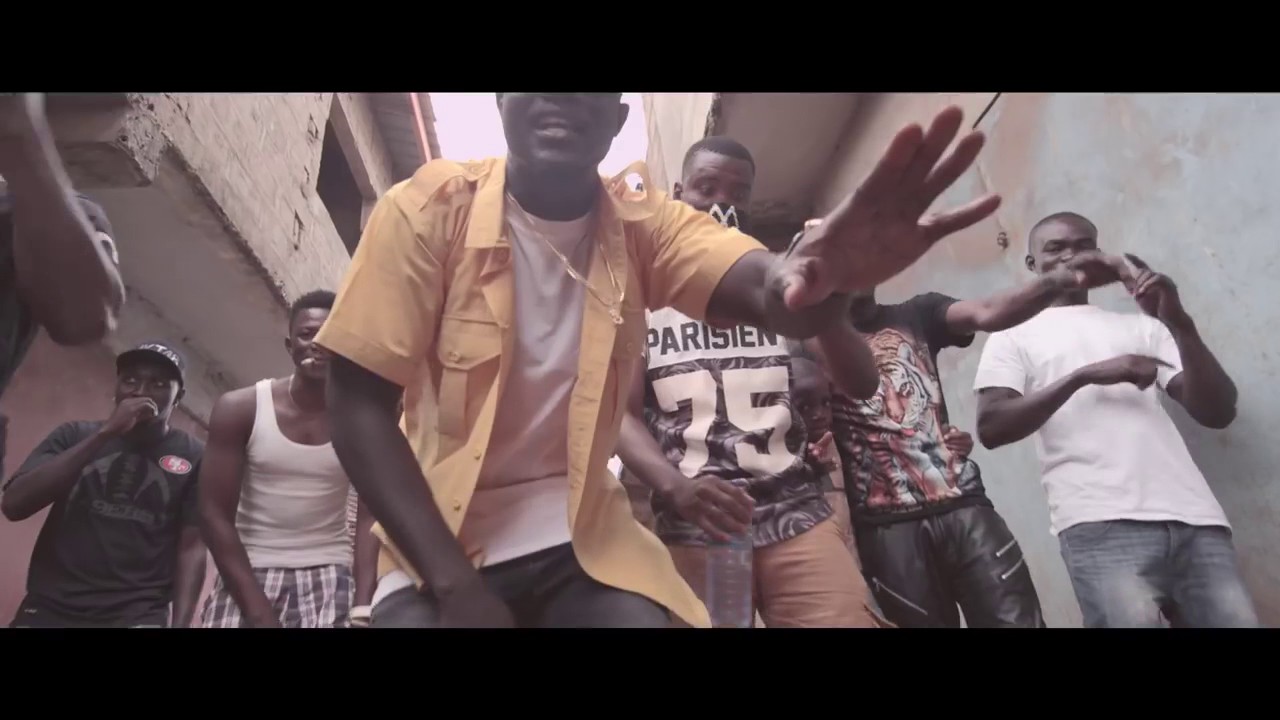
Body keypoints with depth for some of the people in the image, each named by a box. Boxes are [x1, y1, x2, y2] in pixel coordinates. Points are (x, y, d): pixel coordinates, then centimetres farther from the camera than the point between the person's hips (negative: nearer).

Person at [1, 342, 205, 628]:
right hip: (48, 609, 3)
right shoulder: (76, 435, 10)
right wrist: (104, 433, -9)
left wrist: (180, 623, -15)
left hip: (138, 615, -2)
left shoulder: (193, 456, 1)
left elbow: (192, 548, -2)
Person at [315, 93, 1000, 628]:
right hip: (434, 543, -1)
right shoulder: (427, 207, -10)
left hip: (584, 540, 2)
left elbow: (758, 285, -24)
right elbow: (357, 408, -12)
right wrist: (455, 585, -21)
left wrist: (816, 275, -49)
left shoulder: (643, 224, -4)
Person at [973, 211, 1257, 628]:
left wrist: (1179, 323, 1)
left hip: (1194, 519, 4)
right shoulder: (1015, 335, 13)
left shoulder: (1140, 326, 23)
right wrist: (1084, 375, -8)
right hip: (1102, 523, -4)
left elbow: (1218, 412, 14)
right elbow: (991, 428, -2)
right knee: (1132, 618, -20)